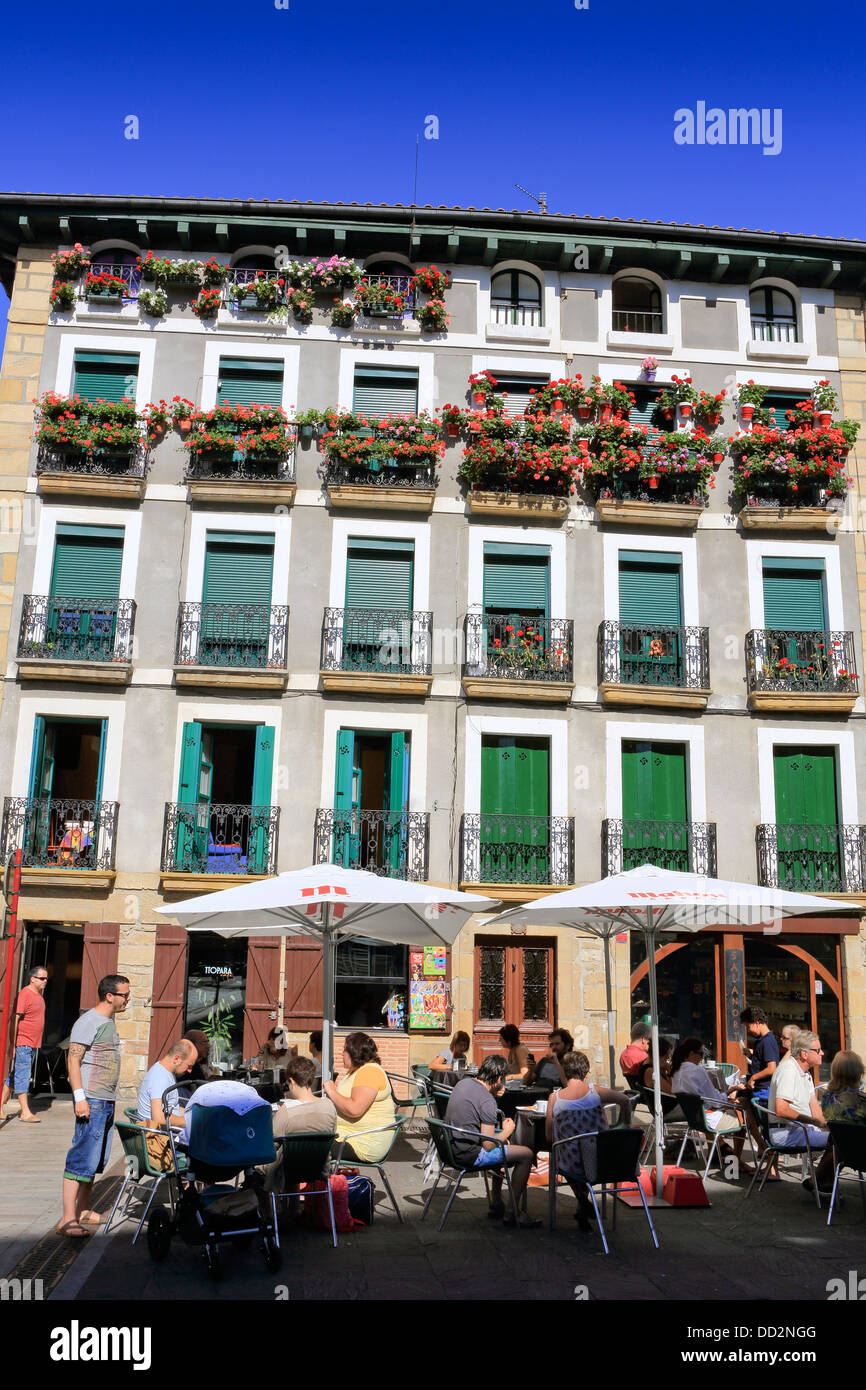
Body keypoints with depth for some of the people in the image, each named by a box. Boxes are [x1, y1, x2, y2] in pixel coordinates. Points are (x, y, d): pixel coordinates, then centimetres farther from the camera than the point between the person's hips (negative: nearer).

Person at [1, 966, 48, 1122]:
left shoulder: (39, 995, 15)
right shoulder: (24, 994, -13)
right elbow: (15, 1020, -16)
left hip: (34, 1044, 9)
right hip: (22, 1043, -9)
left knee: (14, 1076, 13)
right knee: (22, 1076, -5)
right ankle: (25, 1112, -4)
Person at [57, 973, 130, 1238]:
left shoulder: (109, 1022, 16)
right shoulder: (89, 1022, -12)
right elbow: (73, 1059, -17)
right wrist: (80, 1097, -22)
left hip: (107, 1101, 9)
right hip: (92, 1100, -9)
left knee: (96, 1159, 14)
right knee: (82, 1159, -9)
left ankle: (82, 1211, 23)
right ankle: (68, 1219, -7)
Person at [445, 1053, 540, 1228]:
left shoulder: (464, 1082, 4)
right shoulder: (487, 1101, -22)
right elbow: (488, 1145, -19)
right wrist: (506, 1132, -1)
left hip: (453, 1146, 9)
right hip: (469, 1154, -9)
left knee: (501, 1147, 31)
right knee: (526, 1155, -1)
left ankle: (495, 1205, 33)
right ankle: (513, 1213, 5)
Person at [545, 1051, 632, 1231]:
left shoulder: (554, 1098, -9)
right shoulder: (598, 1092, -9)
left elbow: (549, 1138, -1)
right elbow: (625, 1101, 6)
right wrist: (623, 1127, 23)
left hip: (573, 1168, 0)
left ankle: (582, 1199, 22)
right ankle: (584, 1209, 34)